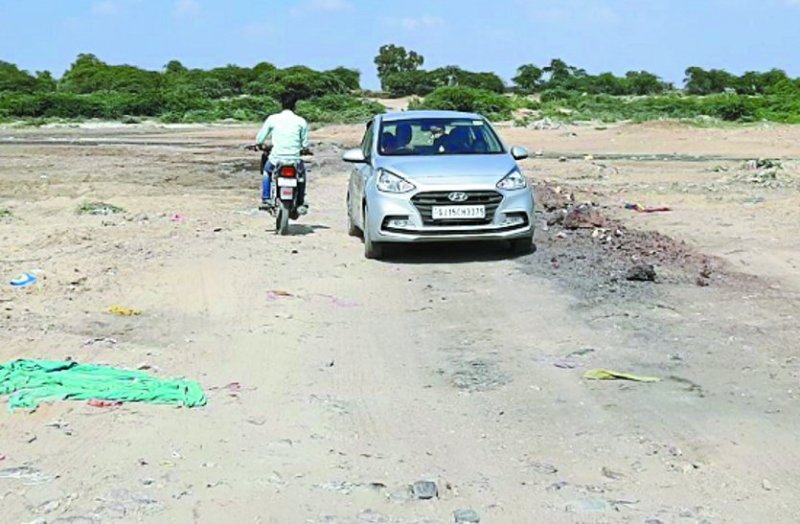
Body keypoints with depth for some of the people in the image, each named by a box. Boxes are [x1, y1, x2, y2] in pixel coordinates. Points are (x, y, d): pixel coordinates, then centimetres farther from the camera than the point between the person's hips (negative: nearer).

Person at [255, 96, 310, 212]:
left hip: (276, 158, 0)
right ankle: (301, 204, 24)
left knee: (267, 170, 33)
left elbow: (259, 139, 5)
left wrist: (262, 145, 28)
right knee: (302, 173, 31)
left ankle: (265, 199, 26)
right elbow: (305, 145, 3)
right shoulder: (301, 121, 2)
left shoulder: (272, 119, 2)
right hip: (295, 160, 0)